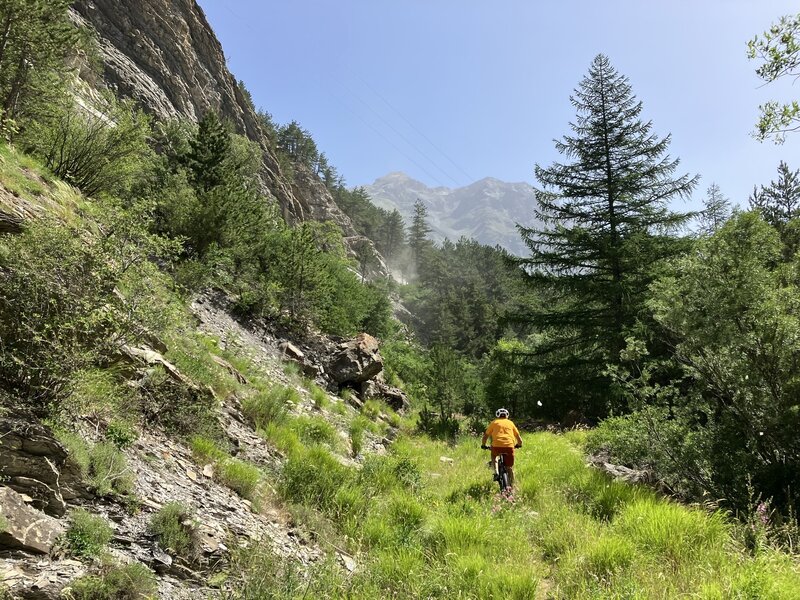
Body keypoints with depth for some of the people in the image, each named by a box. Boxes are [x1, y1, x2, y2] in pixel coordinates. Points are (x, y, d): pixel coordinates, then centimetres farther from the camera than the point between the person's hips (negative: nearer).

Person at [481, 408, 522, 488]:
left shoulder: (494, 422, 18)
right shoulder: (510, 423, 23)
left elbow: (486, 435, 17)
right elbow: (518, 436, 26)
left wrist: (483, 445, 32)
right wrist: (519, 444, 44)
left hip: (497, 445, -1)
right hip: (509, 446, 1)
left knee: (493, 456, 31)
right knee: (510, 468, 15)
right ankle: (511, 486, 16)